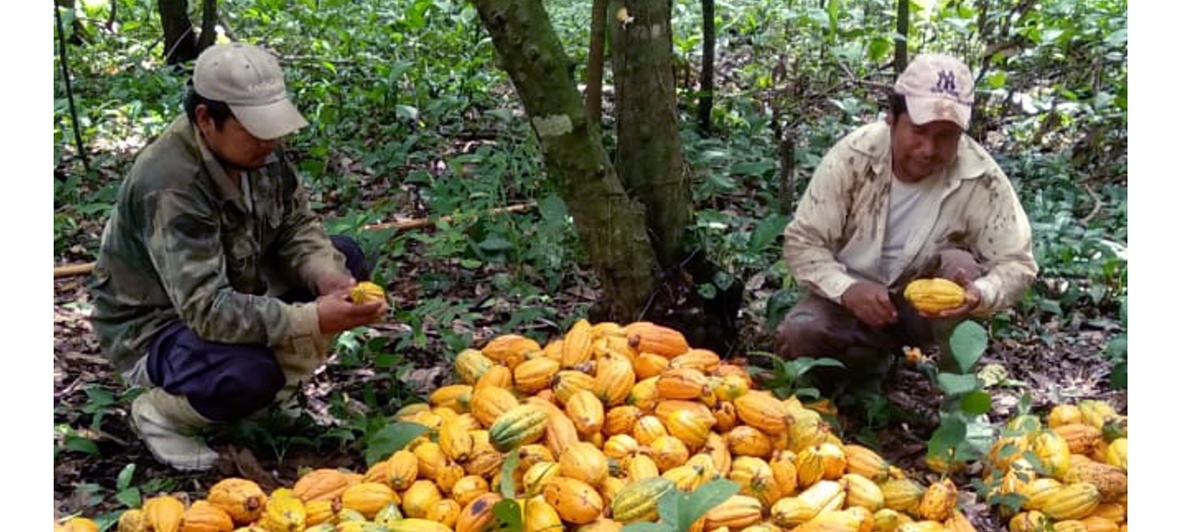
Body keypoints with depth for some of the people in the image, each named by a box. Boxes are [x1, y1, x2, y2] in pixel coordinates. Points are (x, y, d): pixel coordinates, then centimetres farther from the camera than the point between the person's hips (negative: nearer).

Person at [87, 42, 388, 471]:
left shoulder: (258, 147, -12)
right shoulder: (170, 186, -34)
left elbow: (296, 224, -1)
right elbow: (206, 310, -37)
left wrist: (326, 278, -22)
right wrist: (314, 320, -41)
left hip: (235, 288, 8)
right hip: (153, 325, -8)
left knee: (347, 259, -3)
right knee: (249, 375, -36)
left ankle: (278, 389, 7)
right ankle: (159, 414, -2)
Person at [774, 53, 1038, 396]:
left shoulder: (981, 179, -19)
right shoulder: (853, 156, -19)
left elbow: (1017, 264, -15)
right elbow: (802, 241, -15)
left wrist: (979, 295, -38)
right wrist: (847, 289, -34)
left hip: (929, 307, 0)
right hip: (851, 299, 0)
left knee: (959, 266, -30)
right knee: (796, 339, -28)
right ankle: (868, 364, 7)